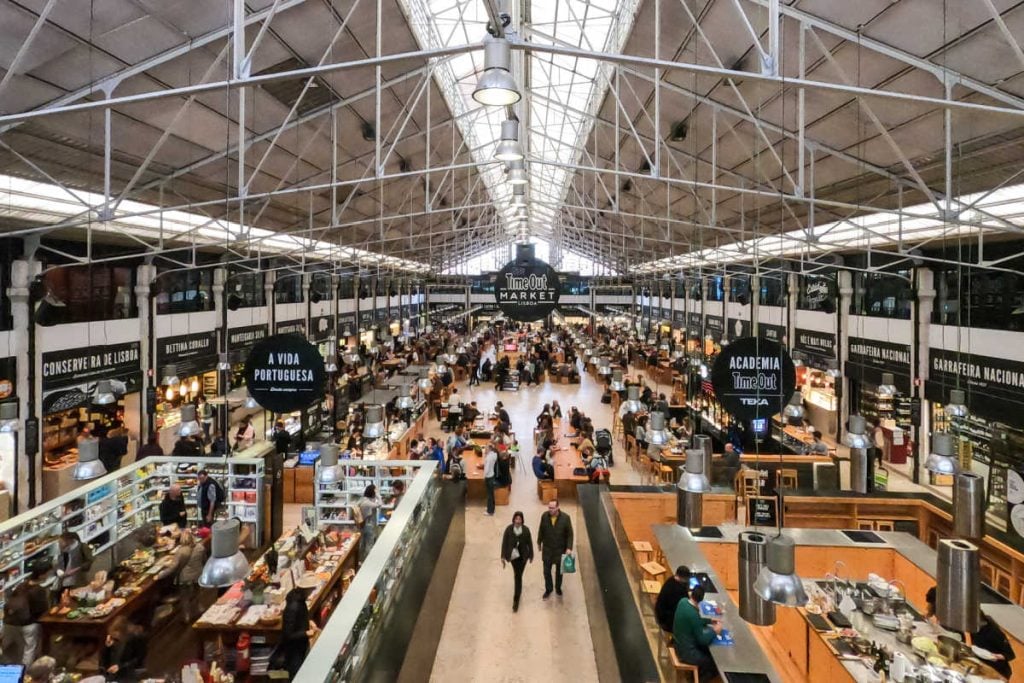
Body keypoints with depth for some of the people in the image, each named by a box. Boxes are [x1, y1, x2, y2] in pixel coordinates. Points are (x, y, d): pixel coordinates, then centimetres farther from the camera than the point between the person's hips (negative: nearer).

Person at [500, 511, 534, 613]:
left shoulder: (526, 530, -12)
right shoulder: (509, 529, -14)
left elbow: (529, 543, -1)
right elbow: (504, 543, -10)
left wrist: (531, 555, 6)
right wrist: (503, 557, -11)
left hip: (522, 556, -1)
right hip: (512, 555, 1)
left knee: (518, 576, -3)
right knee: (516, 574, 16)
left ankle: (516, 599, 2)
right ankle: (518, 590, 46)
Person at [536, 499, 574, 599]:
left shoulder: (565, 518, -21)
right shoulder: (544, 516, -15)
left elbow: (570, 534, -11)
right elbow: (541, 530, 1)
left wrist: (569, 548, -17)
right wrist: (539, 543, 11)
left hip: (560, 549, -1)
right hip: (547, 549, 1)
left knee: (559, 571, 19)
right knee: (547, 571, 11)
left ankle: (558, 587, 44)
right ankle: (548, 589, 35)